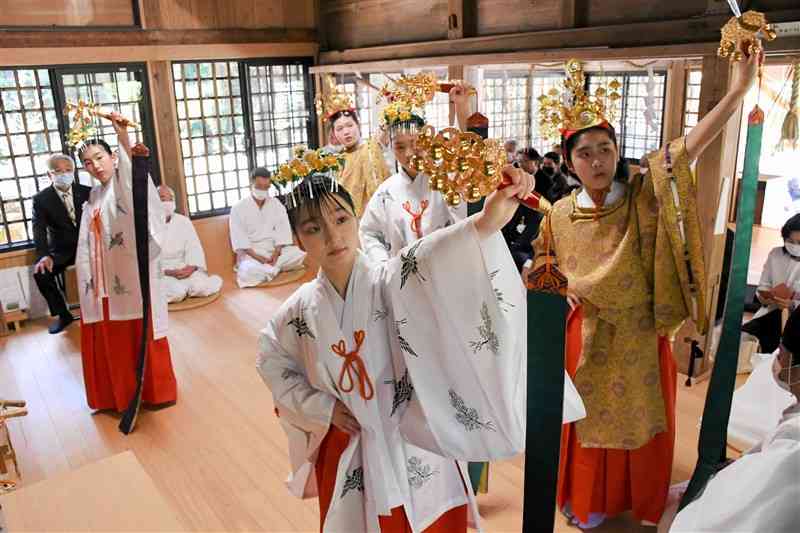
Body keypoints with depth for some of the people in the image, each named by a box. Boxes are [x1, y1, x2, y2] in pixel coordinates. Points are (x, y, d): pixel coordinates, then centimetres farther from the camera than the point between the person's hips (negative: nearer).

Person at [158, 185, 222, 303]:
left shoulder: (184, 221, 9)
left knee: (201, 286, -26)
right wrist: (167, 272, -21)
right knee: (176, 292, -33)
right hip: (160, 273, -3)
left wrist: (192, 267, -17)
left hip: (184, 269, 3)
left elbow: (194, 247, 3)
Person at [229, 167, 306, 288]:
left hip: (275, 250, 3)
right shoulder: (238, 208, 0)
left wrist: (276, 253, -16)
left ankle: (266, 268, -17)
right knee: (249, 272, -35)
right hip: (251, 253, -3)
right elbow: (239, 239, -8)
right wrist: (257, 257, -20)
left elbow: (283, 231, 0)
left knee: (297, 255, -25)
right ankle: (272, 268, -11)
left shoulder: (277, 205, 9)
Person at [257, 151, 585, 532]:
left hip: (418, 451, -2)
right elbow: (273, 363, 11)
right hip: (348, 455, 3)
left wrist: (486, 222, -59)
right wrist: (320, 407, -3)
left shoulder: (393, 282, -17)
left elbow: (436, 258, -39)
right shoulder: (301, 310, -7)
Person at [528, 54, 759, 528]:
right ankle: (588, 502, 36)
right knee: (591, 421, 14)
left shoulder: (643, 198, -10)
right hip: (587, 337, 1)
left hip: (639, 336, 0)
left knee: (638, 418, 15)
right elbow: (546, 267, 10)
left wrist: (740, 88, -31)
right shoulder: (561, 215, -5)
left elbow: (690, 147, -22)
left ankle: (638, 501, 41)